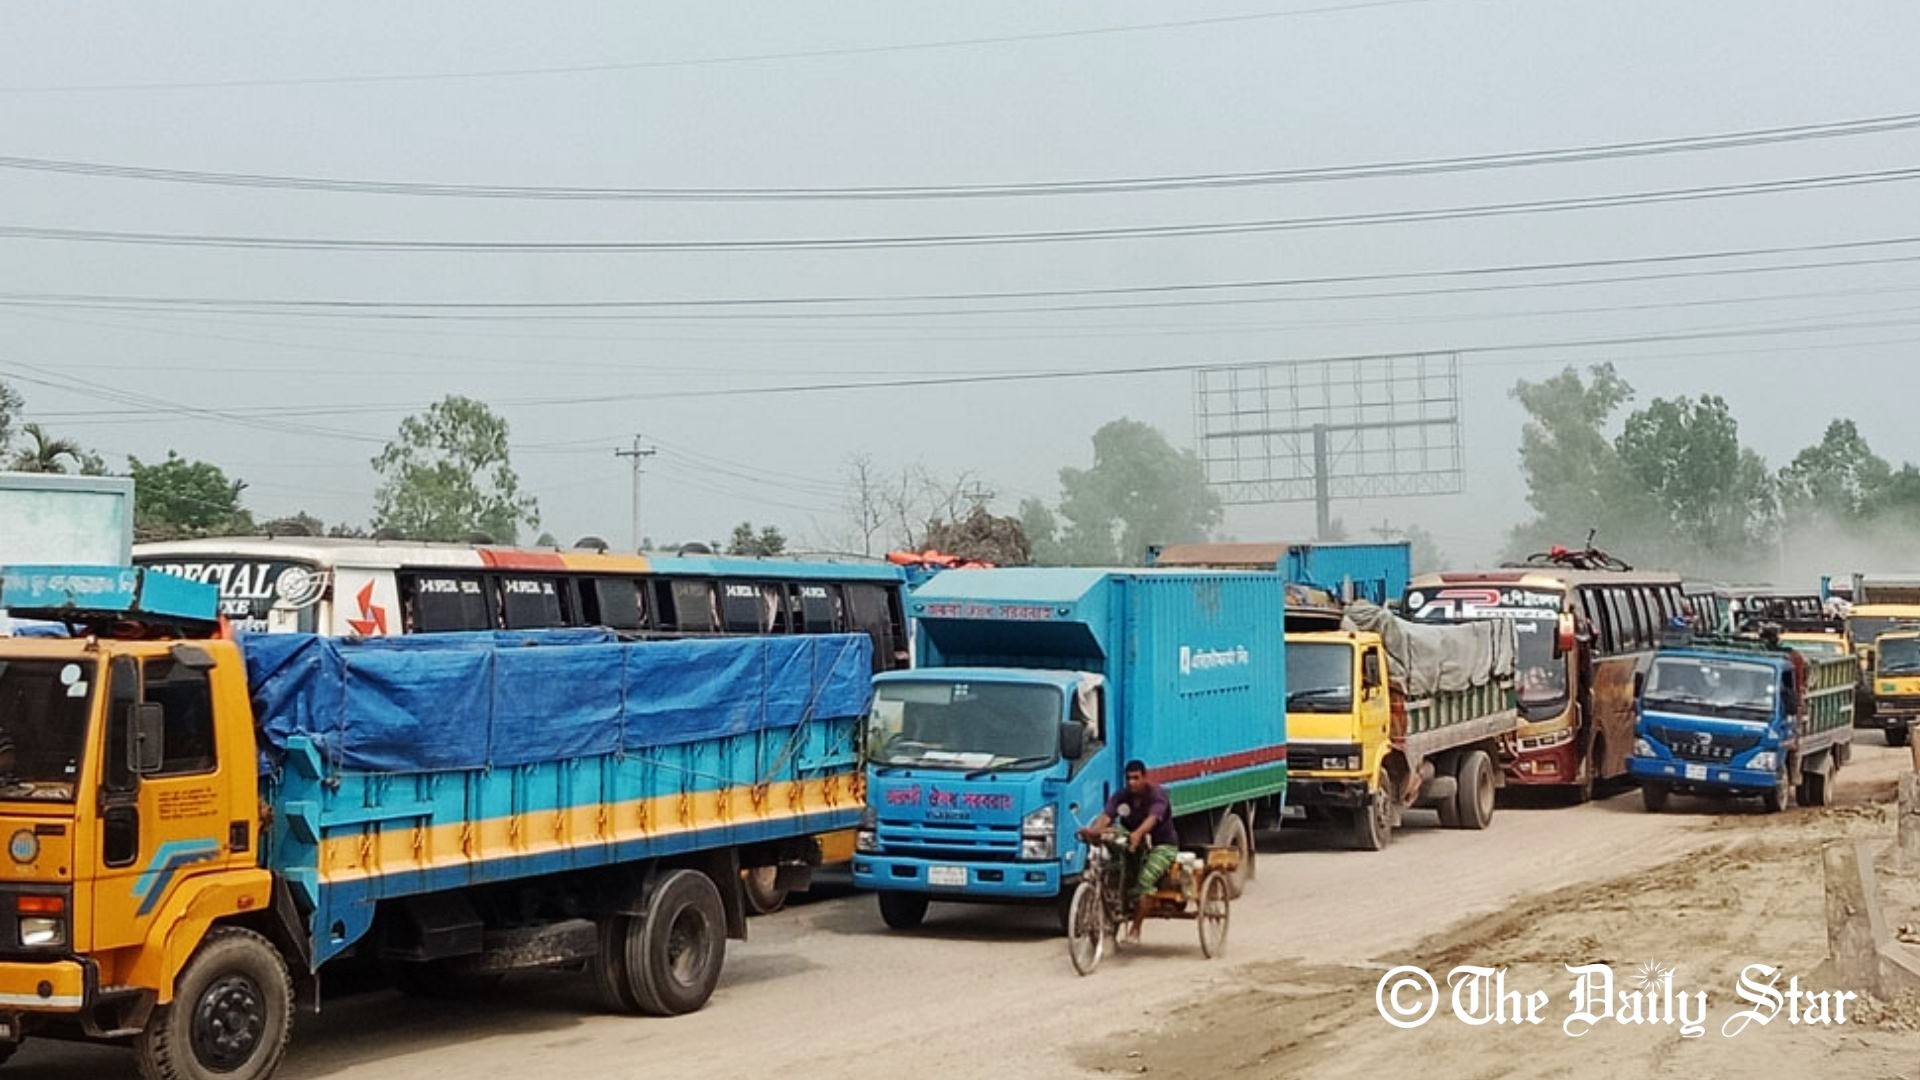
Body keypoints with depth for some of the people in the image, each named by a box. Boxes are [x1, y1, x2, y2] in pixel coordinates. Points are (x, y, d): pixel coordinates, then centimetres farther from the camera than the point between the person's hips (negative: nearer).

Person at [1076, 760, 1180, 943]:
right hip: (1134, 845, 6)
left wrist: (1138, 834, -59)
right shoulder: (1121, 796, -3)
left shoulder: (1157, 794, -17)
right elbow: (1106, 816, -20)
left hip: (1162, 845, -6)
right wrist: (1093, 830, -43)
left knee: (1145, 879, -30)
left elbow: (1152, 818, -37)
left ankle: (1135, 929, -24)